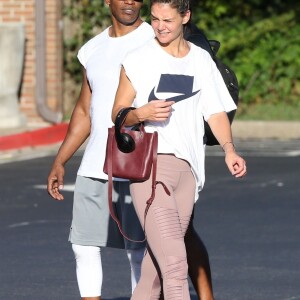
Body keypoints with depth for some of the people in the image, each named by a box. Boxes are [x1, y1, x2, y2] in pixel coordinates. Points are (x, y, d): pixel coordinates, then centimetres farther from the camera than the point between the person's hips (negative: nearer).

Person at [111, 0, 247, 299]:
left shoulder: (202, 60, 14)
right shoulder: (138, 60, 2)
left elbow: (215, 111, 12)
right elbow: (117, 115, 6)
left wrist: (229, 149, -6)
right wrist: (141, 113, -17)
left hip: (187, 167, 5)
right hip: (148, 165, -5)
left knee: (157, 264, 8)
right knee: (174, 264, -17)